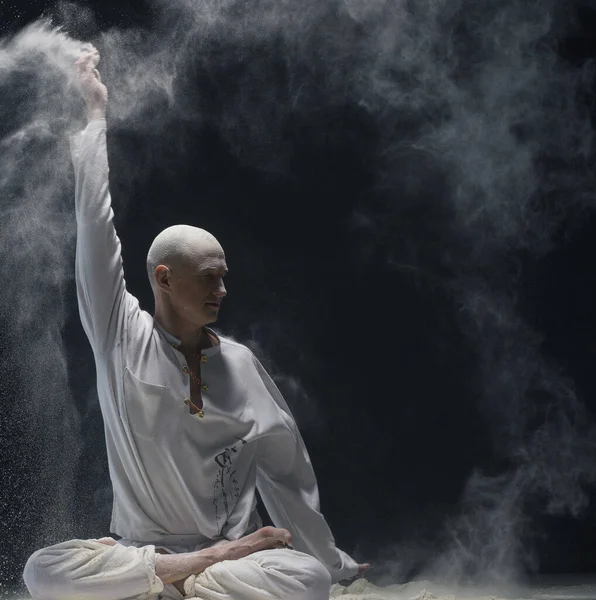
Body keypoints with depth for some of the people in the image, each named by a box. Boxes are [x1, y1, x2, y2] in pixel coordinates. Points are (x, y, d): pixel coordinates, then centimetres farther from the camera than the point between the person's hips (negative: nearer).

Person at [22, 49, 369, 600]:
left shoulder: (240, 363, 5)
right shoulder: (121, 340, -1)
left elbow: (287, 469, 11)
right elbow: (95, 230, -6)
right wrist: (96, 116, -3)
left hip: (233, 551, 1)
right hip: (140, 550, -1)